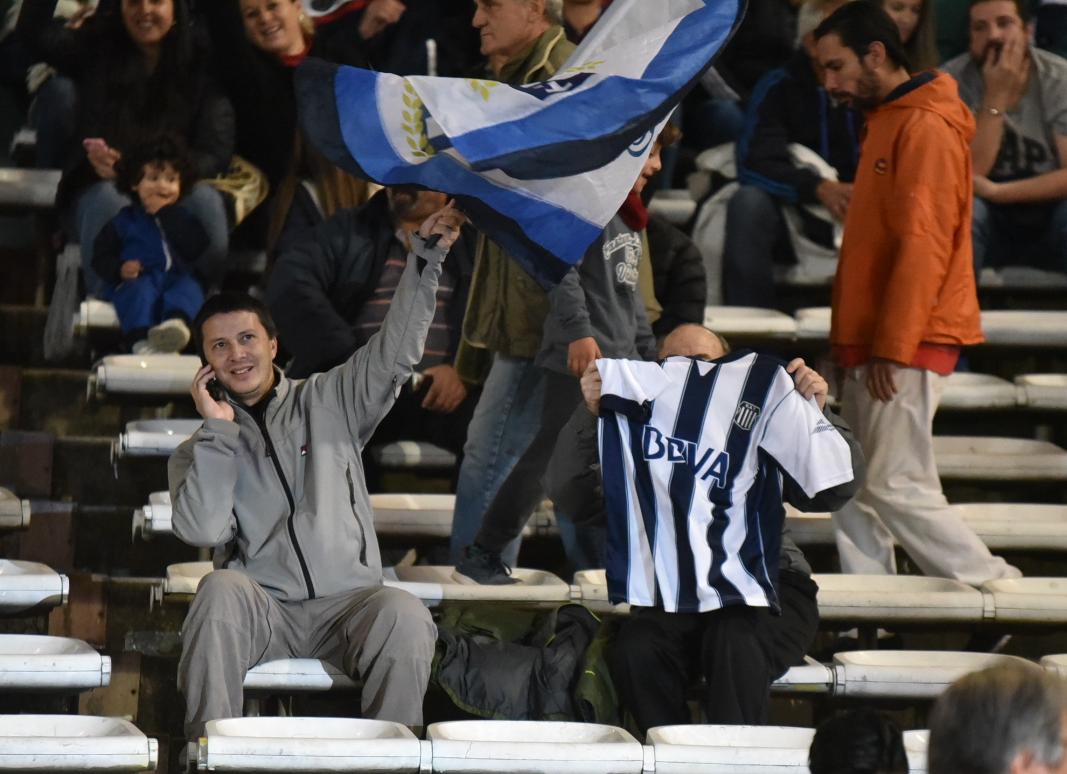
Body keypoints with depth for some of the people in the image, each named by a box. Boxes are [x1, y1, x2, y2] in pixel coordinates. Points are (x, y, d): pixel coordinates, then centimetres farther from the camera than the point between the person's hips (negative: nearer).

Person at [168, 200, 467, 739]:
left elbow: (396, 349, 5)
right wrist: (217, 428, -2)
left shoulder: (330, 402, 16)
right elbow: (203, 530, -6)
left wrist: (425, 255, -5)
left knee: (405, 615, -31)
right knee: (220, 589, -34)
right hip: (260, 614, 0)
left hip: (345, 605, 0)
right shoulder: (196, 453, 13)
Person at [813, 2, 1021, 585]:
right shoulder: (888, 122, 19)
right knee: (858, 492, 6)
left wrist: (892, 348, -21)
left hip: (906, 348, -10)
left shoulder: (927, 128, -13)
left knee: (896, 488, -10)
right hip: (875, 344, 10)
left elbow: (922, 245, -20)